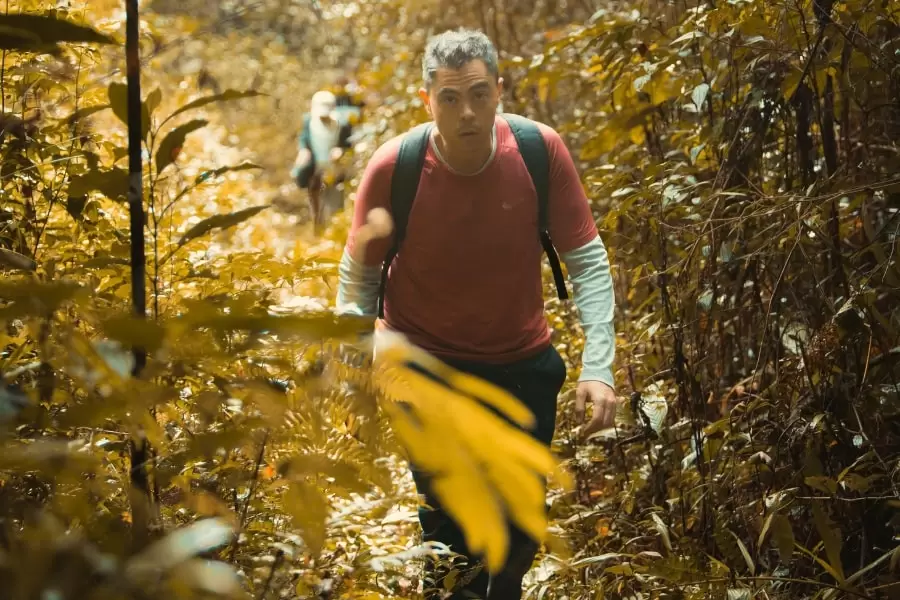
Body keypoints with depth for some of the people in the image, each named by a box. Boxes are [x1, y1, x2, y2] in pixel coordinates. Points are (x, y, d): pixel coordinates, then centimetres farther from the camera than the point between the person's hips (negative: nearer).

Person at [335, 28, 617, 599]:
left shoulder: (541, 150, -18)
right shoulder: (393, 167, -20)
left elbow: (588, 263, -12)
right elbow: (358, 278, -6)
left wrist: (598, 367, -20)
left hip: (523, 361, 2)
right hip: (427, 364, -2)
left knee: (522, 521, 11)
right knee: (450, 521, -6)